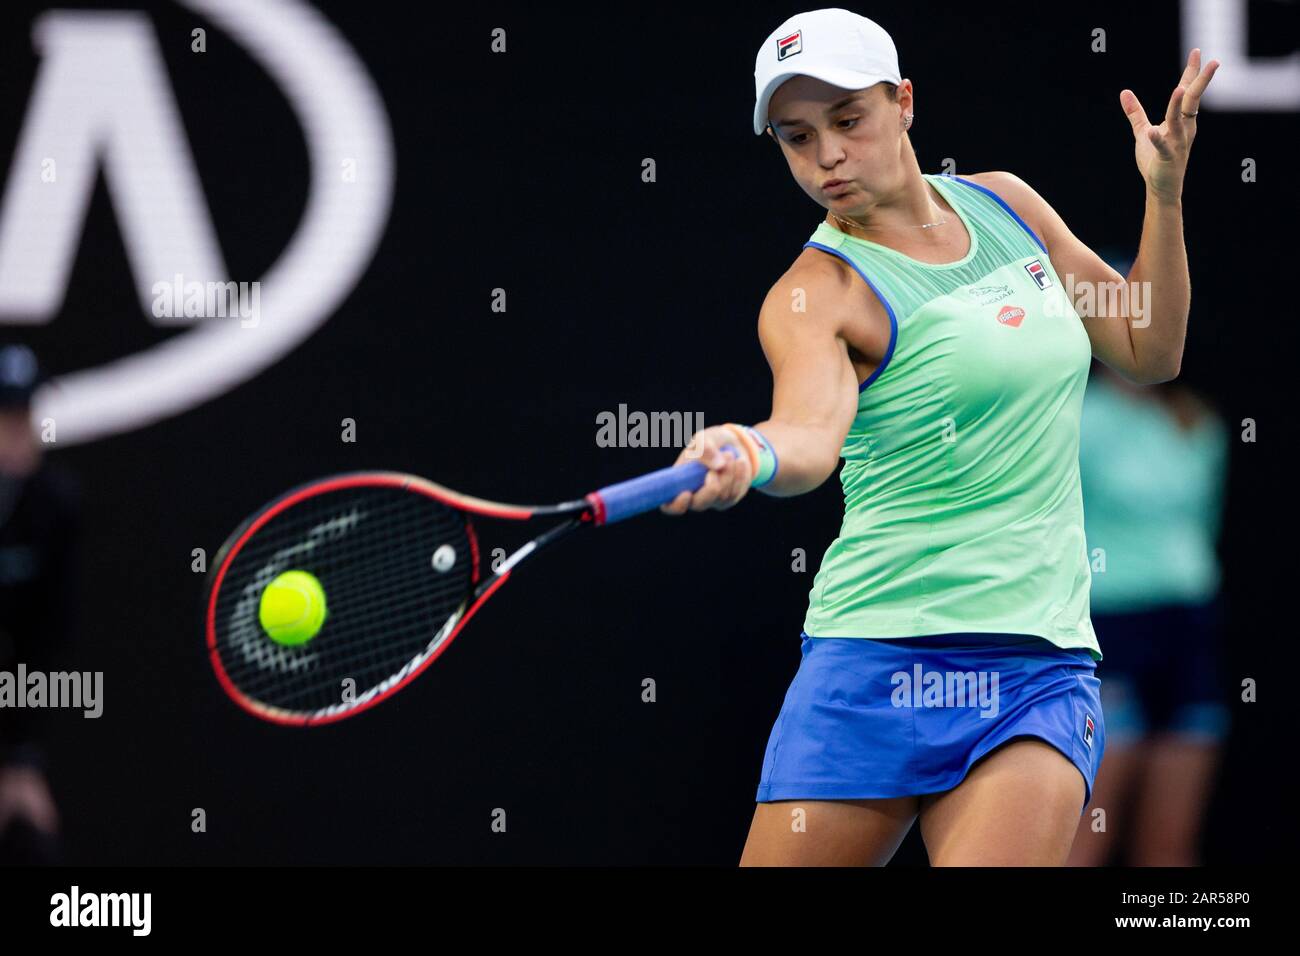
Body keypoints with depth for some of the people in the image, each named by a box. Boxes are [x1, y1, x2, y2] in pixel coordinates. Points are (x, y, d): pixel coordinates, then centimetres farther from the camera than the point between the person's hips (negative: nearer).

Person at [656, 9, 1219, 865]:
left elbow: (1148, 352, 22)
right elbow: (810, 436, -27)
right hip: (879, 661, -3)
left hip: (1041, 665, 3)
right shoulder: (816, 295, -5)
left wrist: (1166, 192, 8)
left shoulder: (1005, 206, 12)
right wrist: (748, 454, -51)